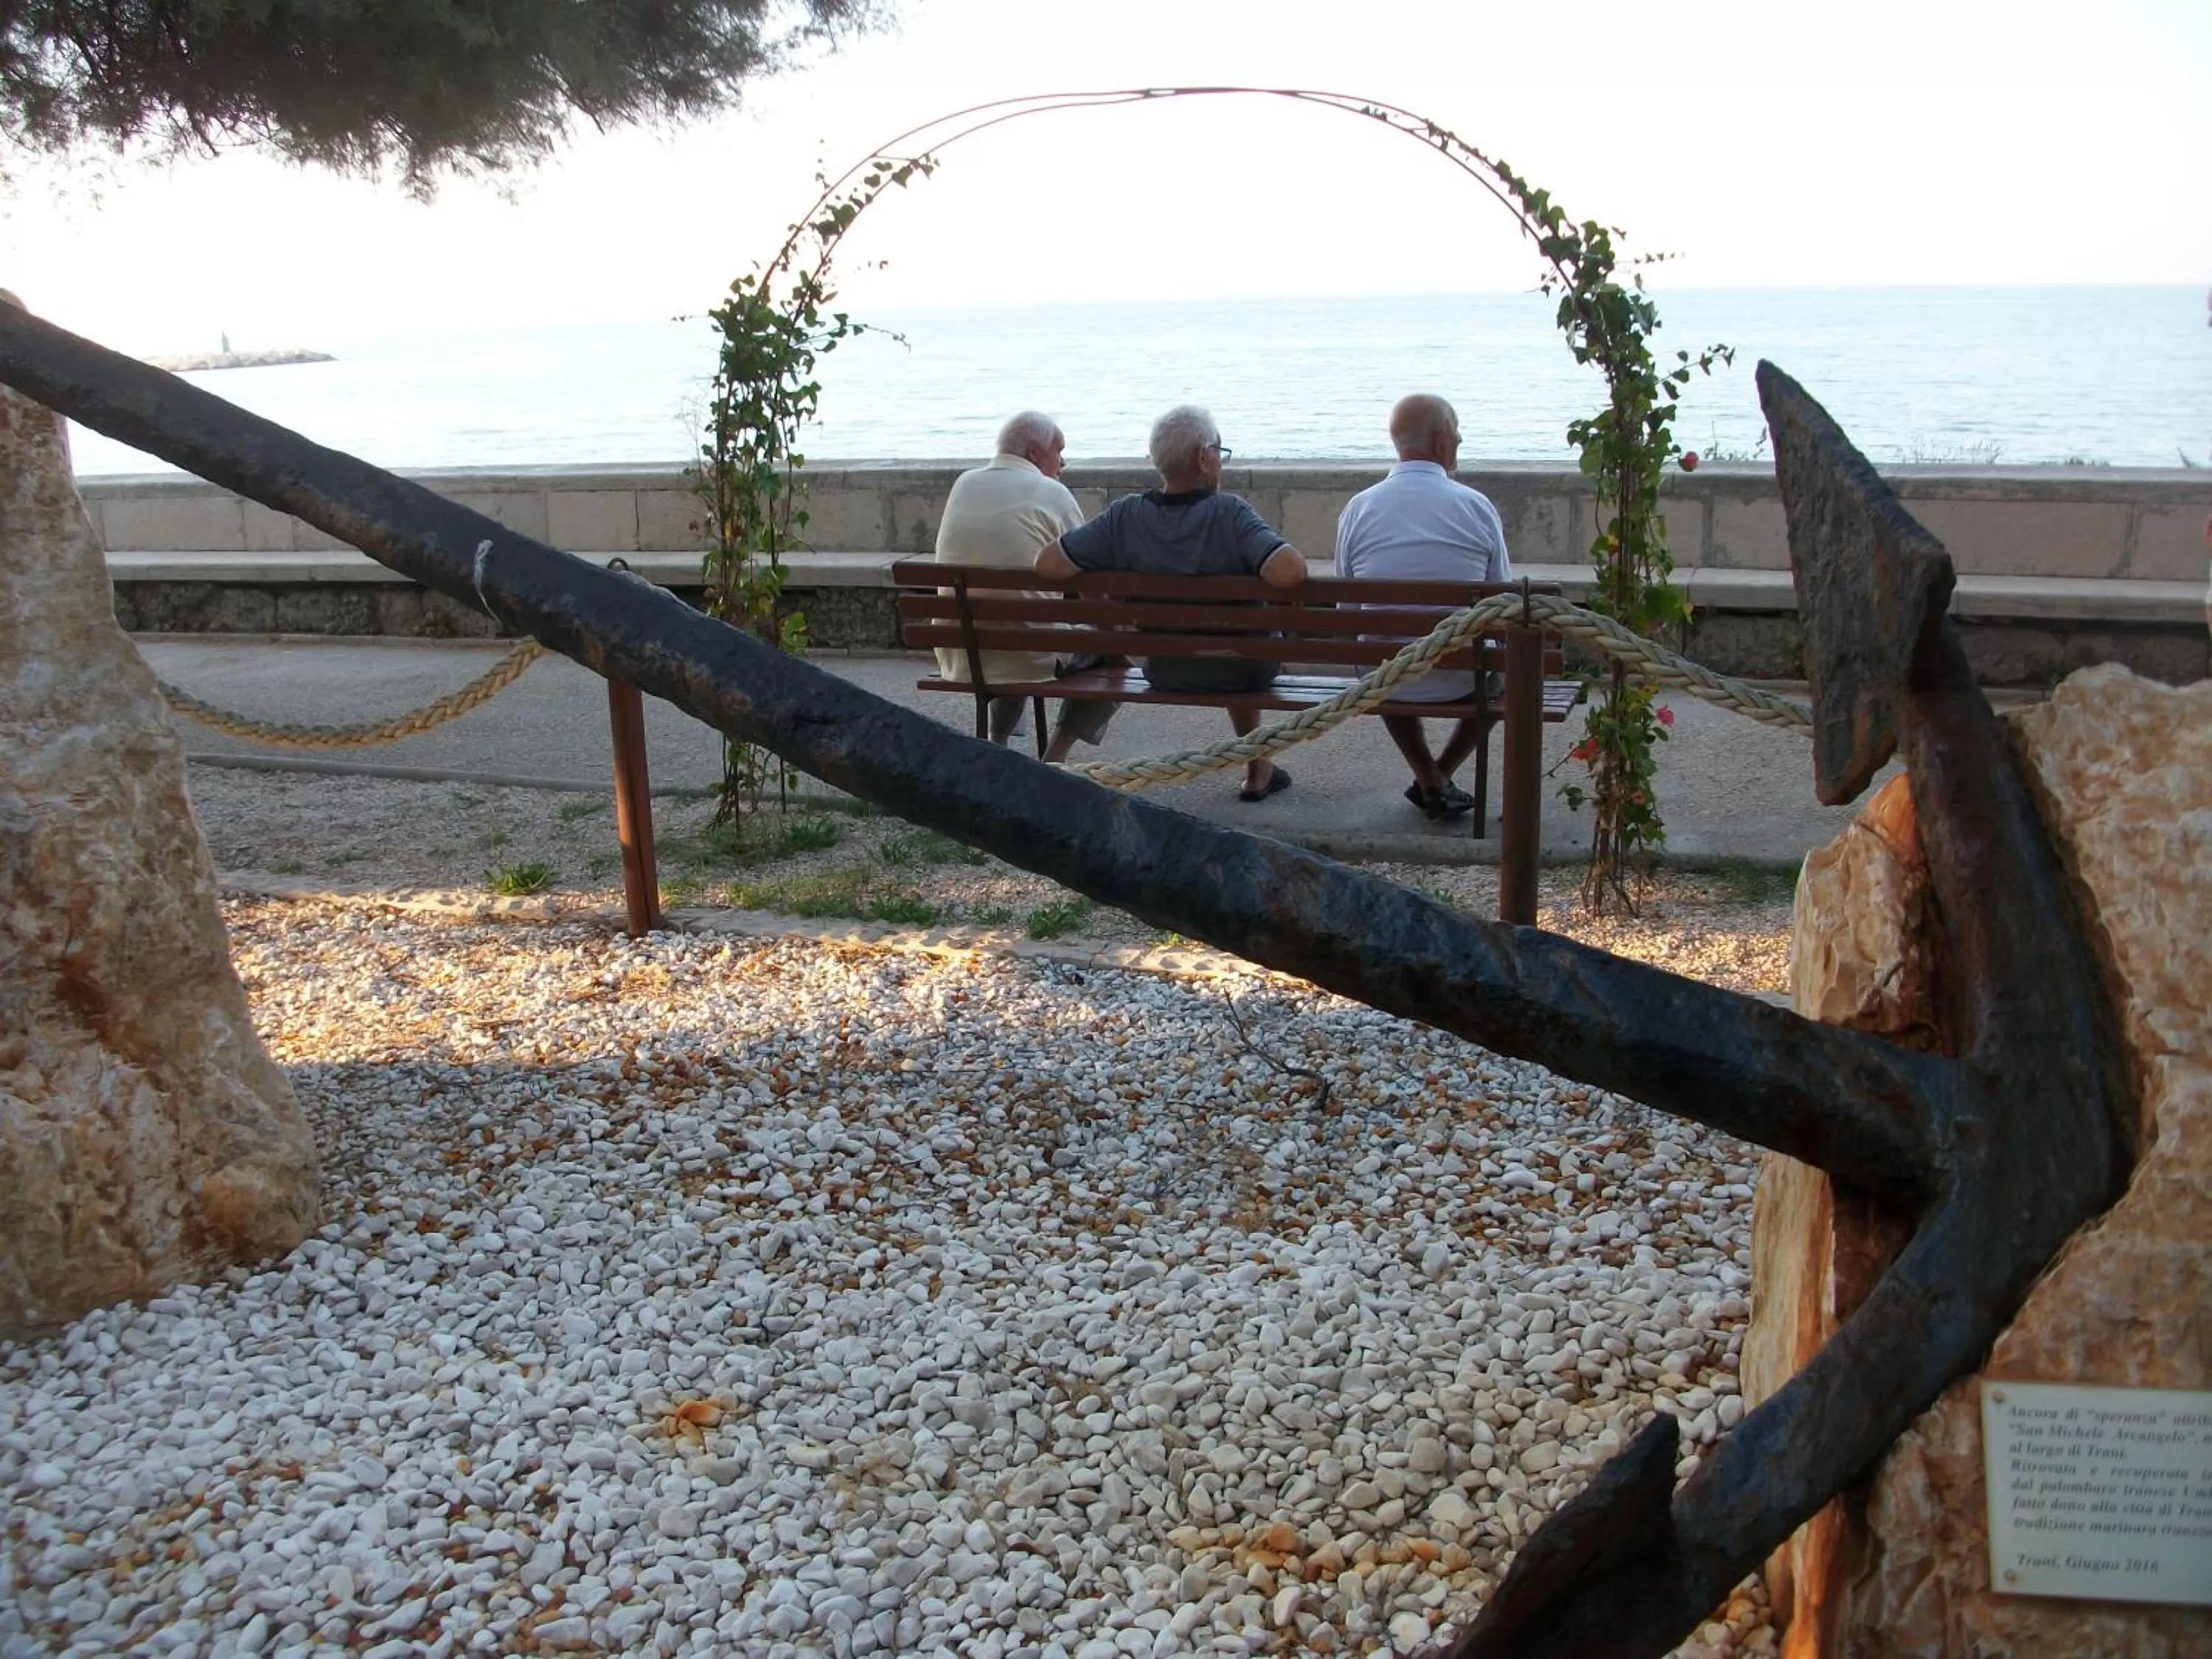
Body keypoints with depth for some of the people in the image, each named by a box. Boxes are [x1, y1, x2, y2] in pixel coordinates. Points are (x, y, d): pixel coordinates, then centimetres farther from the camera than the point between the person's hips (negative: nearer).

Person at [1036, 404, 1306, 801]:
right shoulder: (1231, 513, -26)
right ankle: (1257, 770, 42)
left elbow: (1047, 563, -17)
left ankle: (1257, 768, 51)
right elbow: (1289, 573, -39)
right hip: (1245, 672, -3)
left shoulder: (1125, 517, -16)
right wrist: (1293, 553, -14)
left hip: (1162, 673, 3)